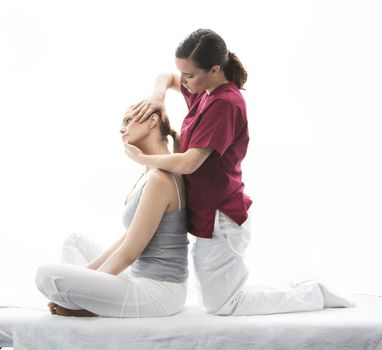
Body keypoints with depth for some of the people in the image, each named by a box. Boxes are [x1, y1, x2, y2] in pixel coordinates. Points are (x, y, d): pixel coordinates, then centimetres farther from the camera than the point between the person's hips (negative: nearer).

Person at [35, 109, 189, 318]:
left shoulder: (159, 179, -18)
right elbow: (127, 240, 16)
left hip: (156, 293, -10)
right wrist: (86, 271, 11)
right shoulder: (152, 173, 12)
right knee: (75, 242, 24)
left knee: (47, 276, -20)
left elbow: (128, 254, -16)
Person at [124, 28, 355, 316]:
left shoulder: (224, 104, -23)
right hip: (212, 216, 10)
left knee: (222, 305, 3)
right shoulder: (205, 92, 5)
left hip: (220, 220, -10)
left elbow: (187, 163, -28)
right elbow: (166, 78, 22)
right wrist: (158, 95, -2)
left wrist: (142, 158, -12)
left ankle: (315, 295, 10)